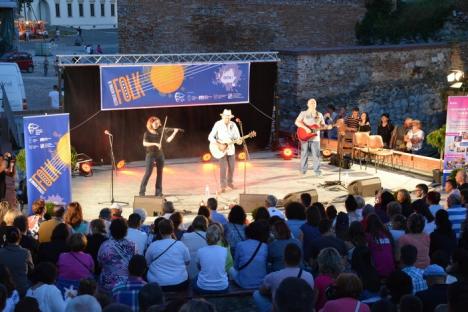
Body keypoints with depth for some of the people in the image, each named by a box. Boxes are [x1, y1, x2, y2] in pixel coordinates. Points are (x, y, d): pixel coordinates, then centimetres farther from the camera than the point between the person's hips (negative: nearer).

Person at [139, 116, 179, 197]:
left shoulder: (160, 132, 4)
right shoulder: (147, 133, -6)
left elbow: (168, 140, -4)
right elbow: (144, 143, -18)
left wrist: (174, 133, -15)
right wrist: (155, 144, -27)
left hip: (160, 154, 4)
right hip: (151, 155, -4)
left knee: (160, 173, 6)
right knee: (148, 173, -8)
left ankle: (158, 192, 15)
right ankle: (142, 191, 1)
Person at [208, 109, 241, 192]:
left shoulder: (233, 125, 0)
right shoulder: (218, 124, -10)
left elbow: (237, 137, 4)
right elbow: (210, 137, -12)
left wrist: (239, 141, -20)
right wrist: (218, 144, -25)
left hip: (231, 149, 4)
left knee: (231, 167, 10)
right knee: (223, 168, -10)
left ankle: (230, 183, 27)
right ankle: (223, 186, -4)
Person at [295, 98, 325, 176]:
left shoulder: (319, 115, 15)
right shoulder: (303, 113, 5)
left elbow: (323, 125, 17)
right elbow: (297, 122, -8)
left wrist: (320, 126, -8)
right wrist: (306, 128, -19)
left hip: (315, 138, 2)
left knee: (316, 155, -1)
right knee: (304, 154, 1)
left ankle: (317, 171, 5)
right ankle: (303, 170, 10)